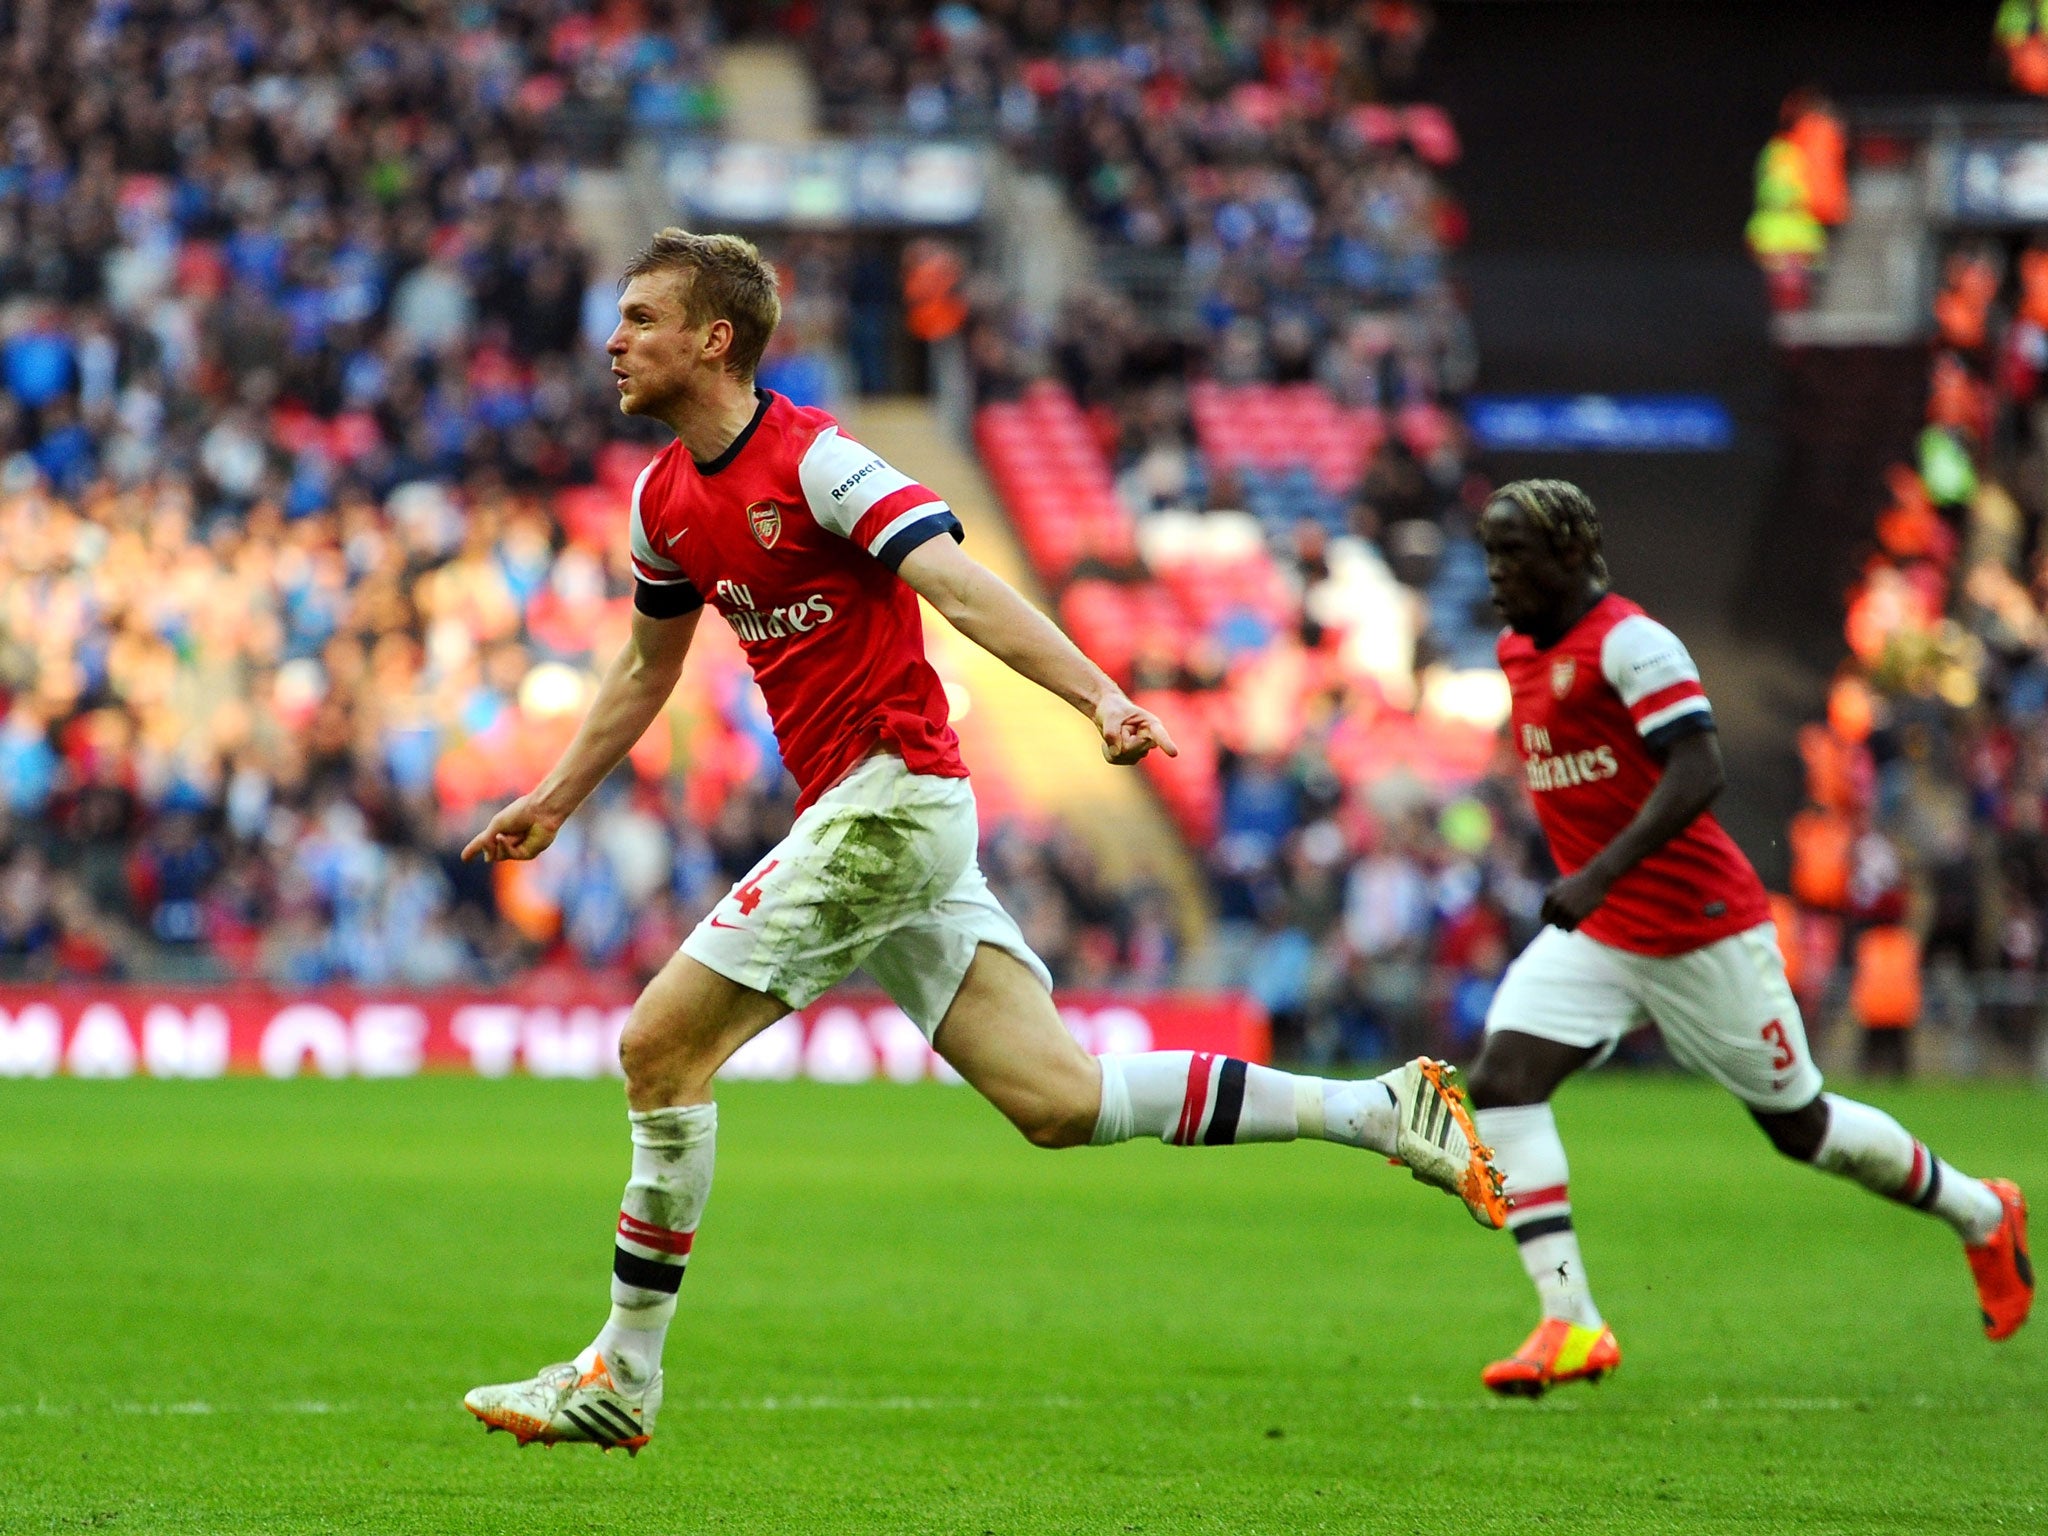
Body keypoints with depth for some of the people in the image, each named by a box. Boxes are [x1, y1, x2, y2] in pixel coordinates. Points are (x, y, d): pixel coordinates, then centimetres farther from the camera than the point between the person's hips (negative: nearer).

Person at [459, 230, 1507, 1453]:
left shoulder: (811, 458, -13)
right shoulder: (665, 500, 13)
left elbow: (963, 589, -23)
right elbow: (647, 667, 29)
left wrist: (1101, 697, -34)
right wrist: (556, 800, 31)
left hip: (891, 797, -8)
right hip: (873, 813, 8)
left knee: (661, 1046, -8)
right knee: (1060, 1101, 3)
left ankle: (623, 1376, 0)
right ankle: (1380, 1110, 9)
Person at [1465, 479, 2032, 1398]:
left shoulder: (1630, 644, -19)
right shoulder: (1519, 652, 8)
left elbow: (1699, 773, -28)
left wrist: (1600, 876, -36)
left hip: (1701, 932, -7)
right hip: (1595, 935, 7)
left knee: (1800, 1125, 6)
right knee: (1501, 1081, -15)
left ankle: (1981, 1215, 31)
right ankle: (1570, 1324, -19)